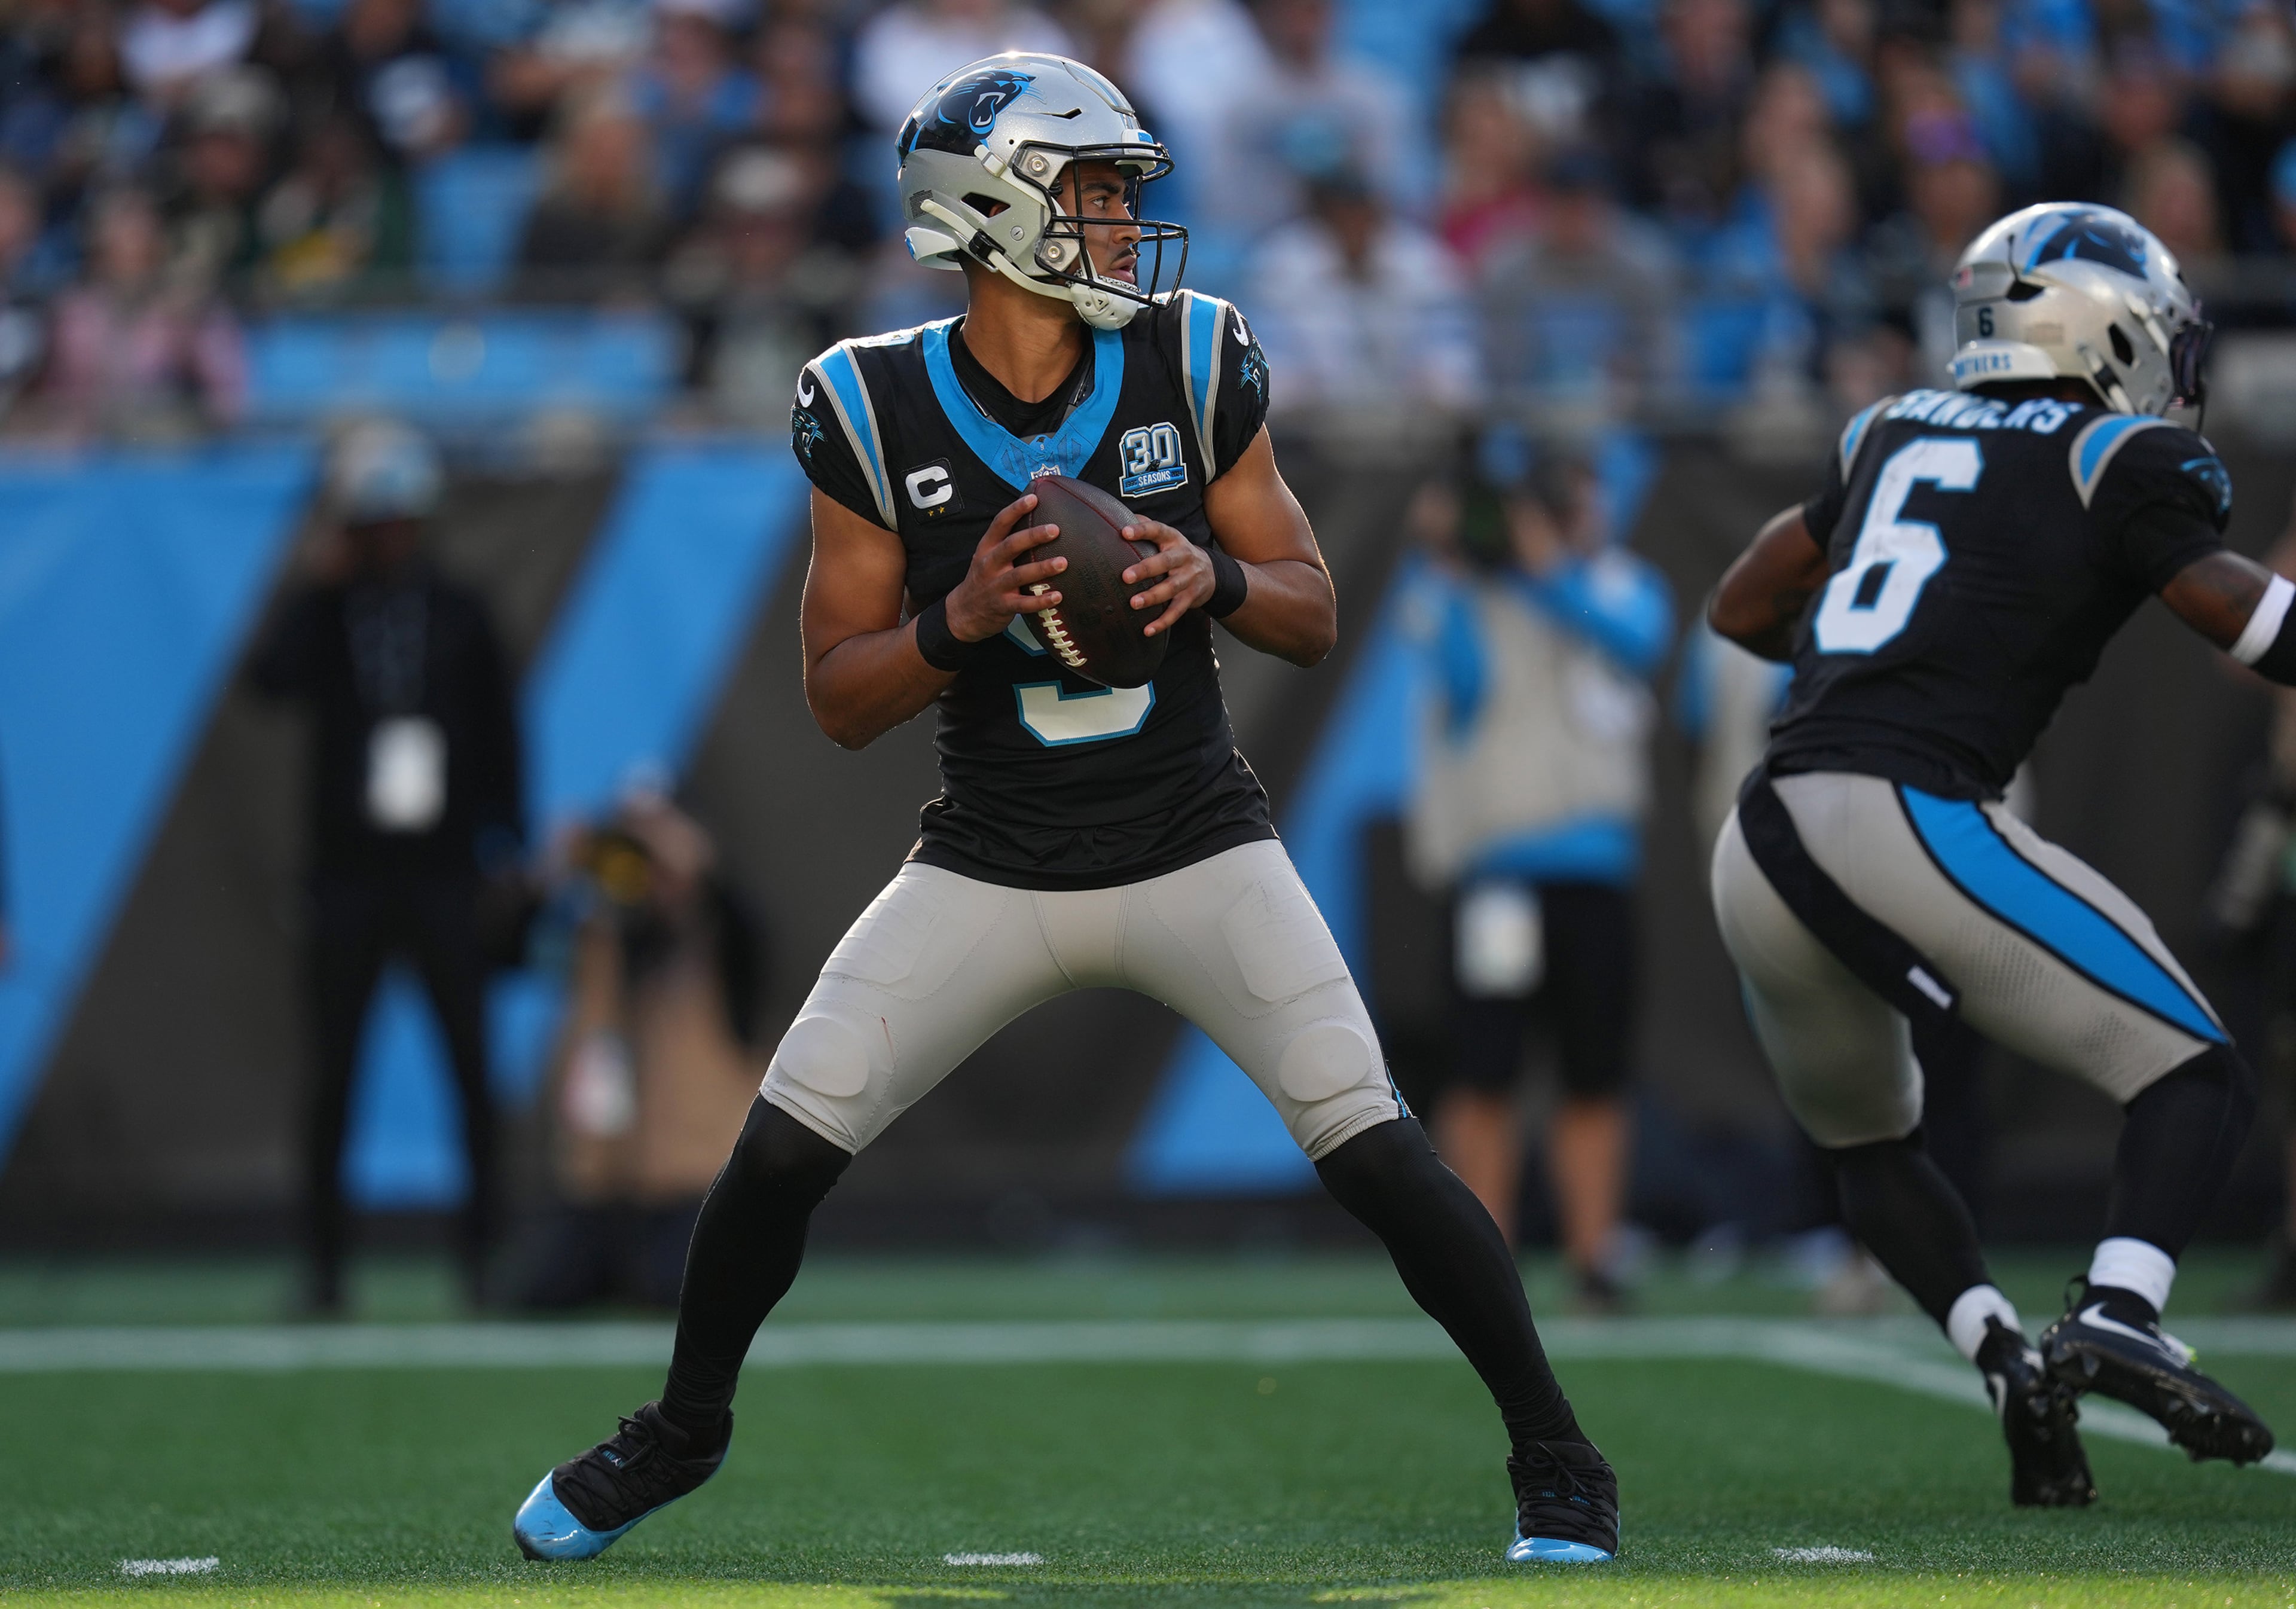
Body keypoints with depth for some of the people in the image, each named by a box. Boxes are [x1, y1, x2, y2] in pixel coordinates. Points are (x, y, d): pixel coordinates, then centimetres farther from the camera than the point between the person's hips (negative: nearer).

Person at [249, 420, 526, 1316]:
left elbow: (498, 736, 11)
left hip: (444, 876, 1)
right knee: (333, 1076, -1)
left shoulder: (459, 618, 8)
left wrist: (505, 840, 4)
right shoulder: (324, 614, 3)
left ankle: (482, 1251, 4)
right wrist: (323, 589, -16)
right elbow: (273, 677, -18)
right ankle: (325, 1264, 4)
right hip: (349, 874, -1)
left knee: (473, 1070, -4)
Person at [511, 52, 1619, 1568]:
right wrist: (960, 618, -23)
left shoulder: (1193, 366, -5)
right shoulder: (878, 411, -8)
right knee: (785, 1145, -5)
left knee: (1374, 1149, -14)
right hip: (990, 865, 0)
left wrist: (1215, 576, -20)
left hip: (1195, 853, 0)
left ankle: (1557, 1458, 1)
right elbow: (840, 699, -4)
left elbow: (1316, 618, 0)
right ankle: (682, 1430, 21)